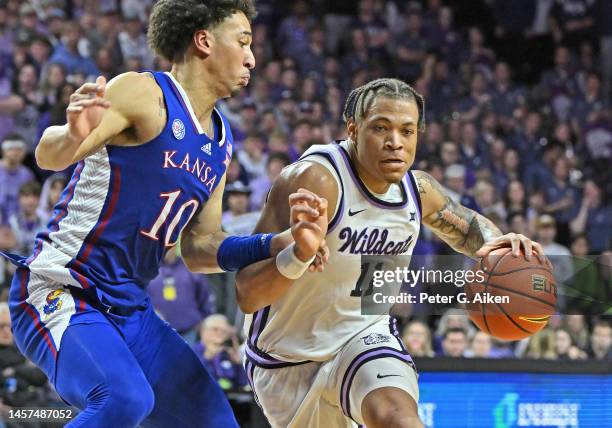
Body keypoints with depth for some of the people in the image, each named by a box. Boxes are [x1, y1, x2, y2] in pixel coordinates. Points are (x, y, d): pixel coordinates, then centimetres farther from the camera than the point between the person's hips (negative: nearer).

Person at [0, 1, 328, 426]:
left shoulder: (221, 143, 14)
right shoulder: (144, 93, -11)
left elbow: (200, 251, 17)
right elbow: (50, 156, -20)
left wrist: (280, 243, 4)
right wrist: (73, 135, -43)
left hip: (131, 308, 9)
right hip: (59, 294, -9)